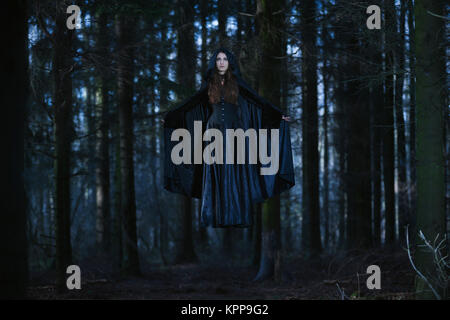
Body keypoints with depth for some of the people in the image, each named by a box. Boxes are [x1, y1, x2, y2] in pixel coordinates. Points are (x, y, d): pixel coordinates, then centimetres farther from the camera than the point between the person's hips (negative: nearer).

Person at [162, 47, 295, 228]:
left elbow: (259, 101, 3)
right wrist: (169, 116, 11)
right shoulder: (209, 84, 9)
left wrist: (278, 115, -4)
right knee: (215, 177, -1)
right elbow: (190, 104, 12)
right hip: (214, 132, 1)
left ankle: (237, 216, -1)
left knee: (235, 176, -4)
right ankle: (217, 218, 1)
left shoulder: (237, 83, 5)